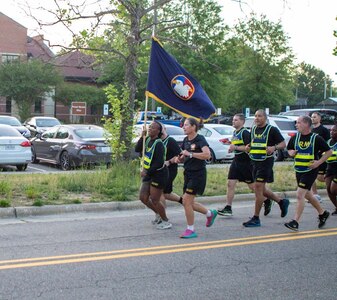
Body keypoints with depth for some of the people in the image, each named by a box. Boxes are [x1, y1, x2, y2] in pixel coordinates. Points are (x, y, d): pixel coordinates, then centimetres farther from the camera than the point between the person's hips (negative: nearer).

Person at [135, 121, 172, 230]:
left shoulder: (158, 144, -18)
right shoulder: (148, 140, 8)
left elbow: (159, 163, -22)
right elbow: (137, 149, 1)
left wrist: (147, 172, -20)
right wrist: (142, 137, -10)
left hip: (159, 174, -9)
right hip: (148, 174, 9)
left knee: (154, 200, -4)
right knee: (143, 197, 9)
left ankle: (166, 222, 12)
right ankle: (158, 214, 27)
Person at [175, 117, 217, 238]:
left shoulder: (200, 139, -13)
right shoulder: (186, 140, 10)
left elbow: (207, 154, -29)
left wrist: (190, 154, -27)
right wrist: (179, 159, -1)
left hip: (198, 174, -8)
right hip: (188, 173, 8)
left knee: (186, 201, -10)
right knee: (188, 202, 11)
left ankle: (190, 230, 2)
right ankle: (210, 213, 33)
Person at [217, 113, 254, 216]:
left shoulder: (245, 133, -13)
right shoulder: (234, 133, 15)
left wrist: (236, 147, -23)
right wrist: (231, 147, 10)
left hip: (245, 162, -8)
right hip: (236, 161, 9)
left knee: (252, 185, 2)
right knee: (230, 183, 0)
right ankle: (228, 208, 2)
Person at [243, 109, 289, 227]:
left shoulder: (272, 130, -6)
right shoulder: (253, 129, 13)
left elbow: (283, 144, -3)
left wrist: (274, 148, -22)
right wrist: (248, 147, 3)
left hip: (266, 161, -7)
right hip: (255, 162, 8)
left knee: (258, 188, -10)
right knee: (261, 189, 13)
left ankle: (256, 218, -3)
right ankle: (282, 202, 34)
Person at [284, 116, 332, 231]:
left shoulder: (316, 138, -10)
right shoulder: (295, 137, 4)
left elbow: (329, 152, -3)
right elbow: (289, 149, 18)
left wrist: (319, 162, -14)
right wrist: (291, 153, -5)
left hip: (310, 171, -7)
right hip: (299, 171, 7)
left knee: (300, 195, -15)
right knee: (307, 195, 18)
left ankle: (295, 222, -13)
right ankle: (322, 213, 39)